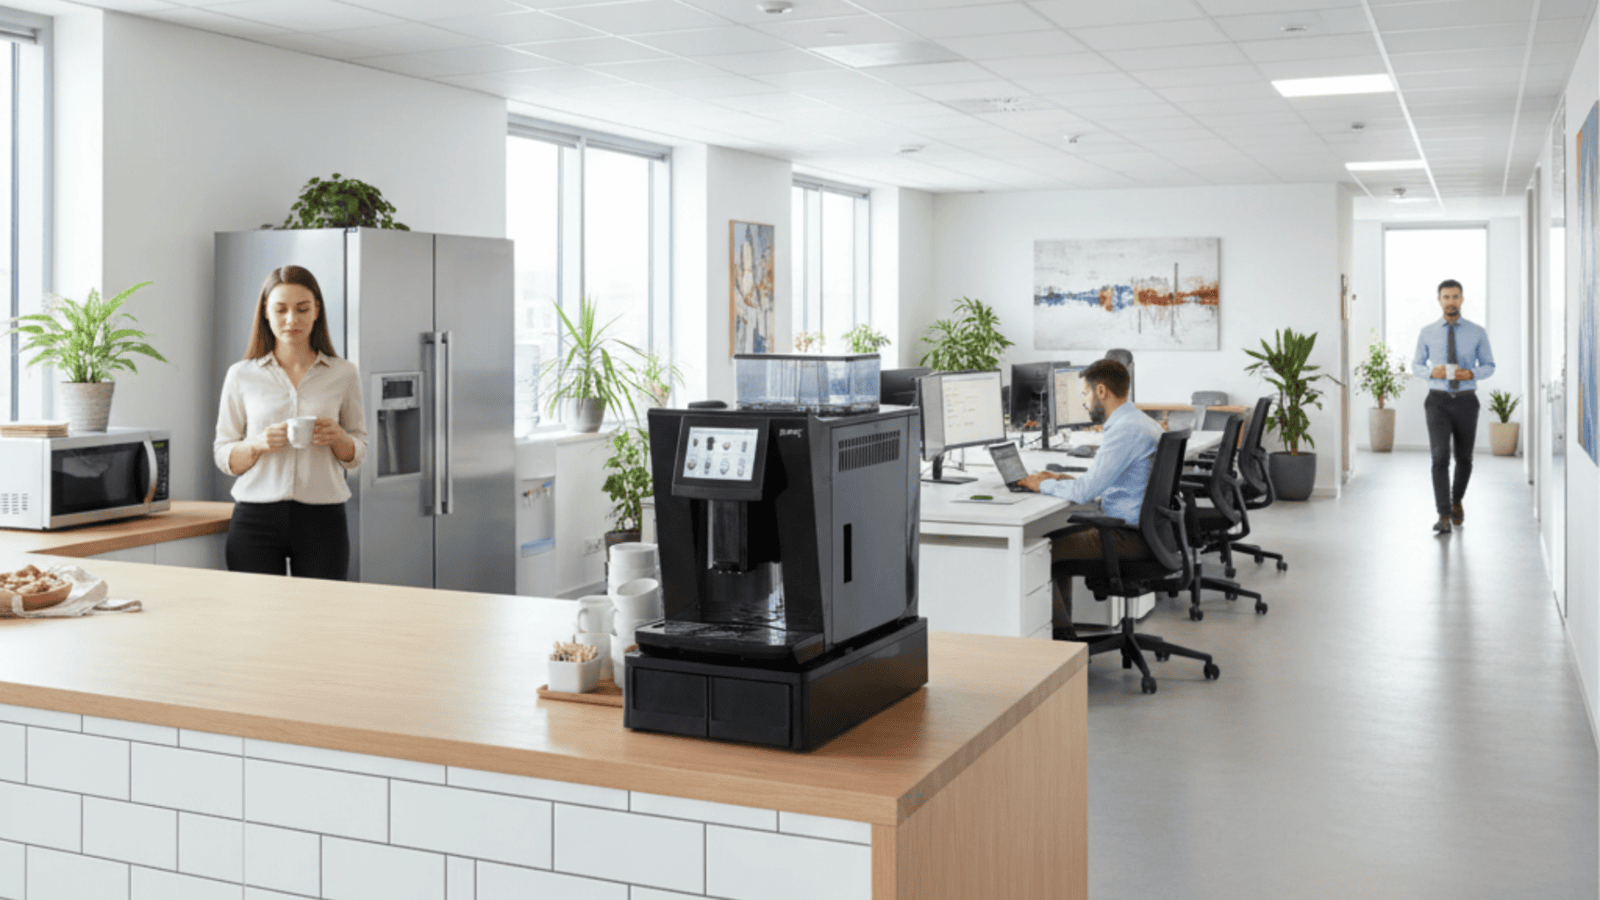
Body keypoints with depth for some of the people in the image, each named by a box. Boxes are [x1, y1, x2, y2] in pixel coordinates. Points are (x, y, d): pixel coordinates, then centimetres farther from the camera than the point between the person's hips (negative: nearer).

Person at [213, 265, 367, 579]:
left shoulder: (343, 374, 6)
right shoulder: (242, 375, 6)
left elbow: (356, 455, 11)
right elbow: (223, 457, 7)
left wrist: (338, 438, -10)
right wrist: (258, 444, -12)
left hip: (321, 518, 0)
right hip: (256, 517, 0)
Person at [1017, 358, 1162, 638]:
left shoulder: (1125, 431, -21)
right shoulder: (1142, 422, 13)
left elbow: (1084, 492, -24)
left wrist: (1044, 485, -7)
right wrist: (1062, 479, 14)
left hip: (1130, 537, -11)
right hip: (1140, 528, 11)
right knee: (1059, 533, 22)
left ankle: (1062, 634, 6)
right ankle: (1061, 627, 25)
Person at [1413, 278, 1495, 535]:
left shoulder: (1477, 332, 0)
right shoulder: (1427, 333, 1)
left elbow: (1488, 367, 6)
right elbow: (1416, 365, 9)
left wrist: (1471, 374, -18)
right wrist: (1432, 372, -15)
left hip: (1466, 402, 1)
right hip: (1438, 402, -1)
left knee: (1464, 459, 13)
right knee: (1440, 457, -17)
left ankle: (1456, 500, 42)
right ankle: (1444, 518, -18)